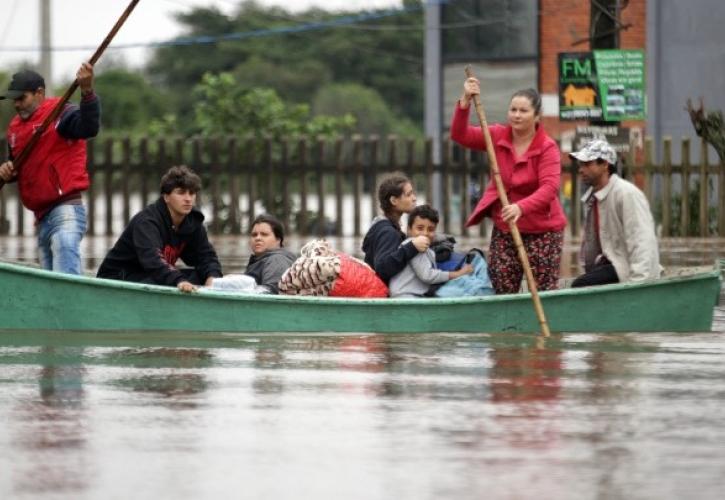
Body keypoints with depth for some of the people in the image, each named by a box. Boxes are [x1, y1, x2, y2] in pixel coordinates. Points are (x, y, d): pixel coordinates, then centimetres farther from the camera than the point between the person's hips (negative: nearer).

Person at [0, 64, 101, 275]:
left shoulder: (59, 114, -8)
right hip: (43, 218, 9)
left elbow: (89, 128, -27)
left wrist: (87, 91, -42)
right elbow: (17, 166, 29)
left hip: (65, 212, -9)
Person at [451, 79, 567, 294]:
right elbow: (460, 135, -6)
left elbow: (550, 187, -25)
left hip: (542, 230, -5)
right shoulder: (498, 136, 2)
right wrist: (465, 102, -21)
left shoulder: (547, 147, -13)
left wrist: (521, 207, -42)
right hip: (503, 229, 5)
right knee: (502, 292, 4)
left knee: (546, 293, -5)